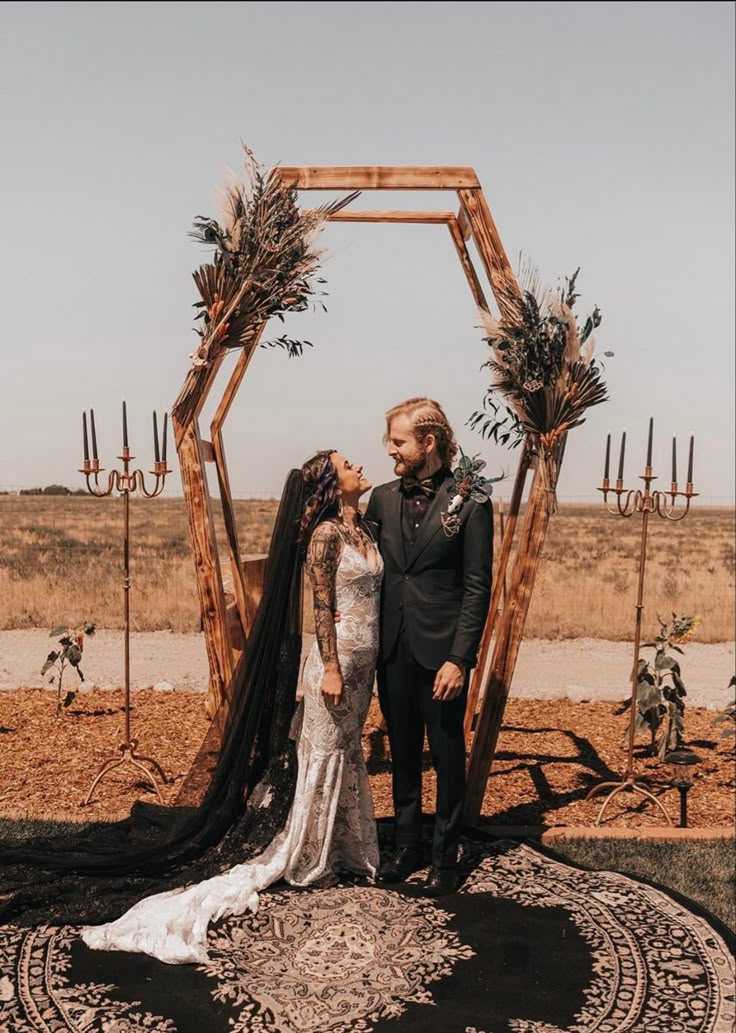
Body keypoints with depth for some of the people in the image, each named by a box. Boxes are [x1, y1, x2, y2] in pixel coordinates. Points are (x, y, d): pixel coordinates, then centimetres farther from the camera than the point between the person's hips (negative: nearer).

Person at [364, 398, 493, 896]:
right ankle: (407, 846, 33)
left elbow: (477, 588, -10)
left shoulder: (469, 503, -9)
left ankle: (446, 856, 26)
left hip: (441, 651, -4)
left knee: (448, 757, 10)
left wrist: (459, 658, -14)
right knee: (403, 753, 16)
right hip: (392, 649, 5)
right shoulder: (382, 499, 5)